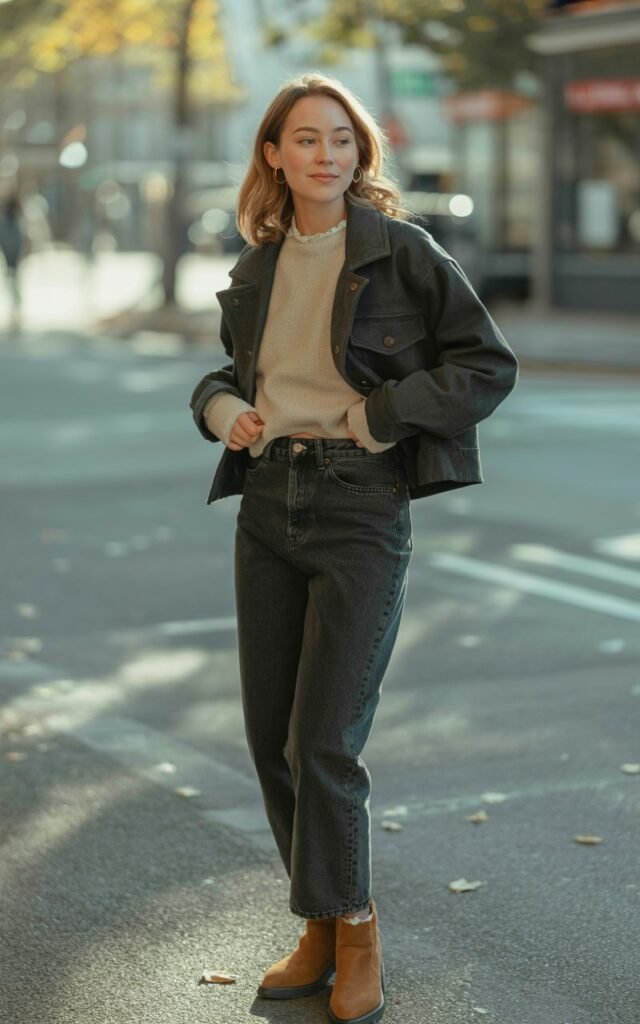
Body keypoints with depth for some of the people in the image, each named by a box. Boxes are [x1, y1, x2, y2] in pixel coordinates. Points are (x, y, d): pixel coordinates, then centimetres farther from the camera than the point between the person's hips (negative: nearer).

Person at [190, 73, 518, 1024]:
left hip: (360, 511, -5)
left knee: (323, 744, -9)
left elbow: (489, 365, -4)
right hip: (267, 507, 6)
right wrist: (222, 408, 3)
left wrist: (379, 417, -12)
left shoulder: (400, 249, -4)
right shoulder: (256, 269, 11)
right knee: (271, 738, 8)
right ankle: (321, 930, 24)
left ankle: (354, 929, 12)